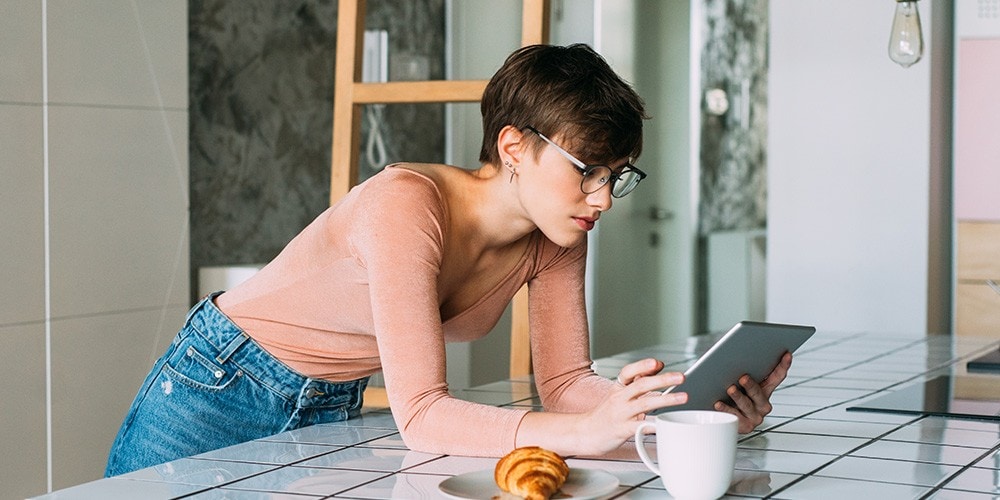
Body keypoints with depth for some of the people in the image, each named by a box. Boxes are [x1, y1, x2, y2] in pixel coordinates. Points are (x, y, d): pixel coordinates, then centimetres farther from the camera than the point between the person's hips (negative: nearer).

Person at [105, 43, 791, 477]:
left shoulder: (554, 238, -11)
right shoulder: (407, 205, -32)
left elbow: (564, 380, -8)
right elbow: (420, 416, -37)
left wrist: (689, 404, -26)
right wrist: (588, 431, -49)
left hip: (330, 412, 6)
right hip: (216, 393, -6)